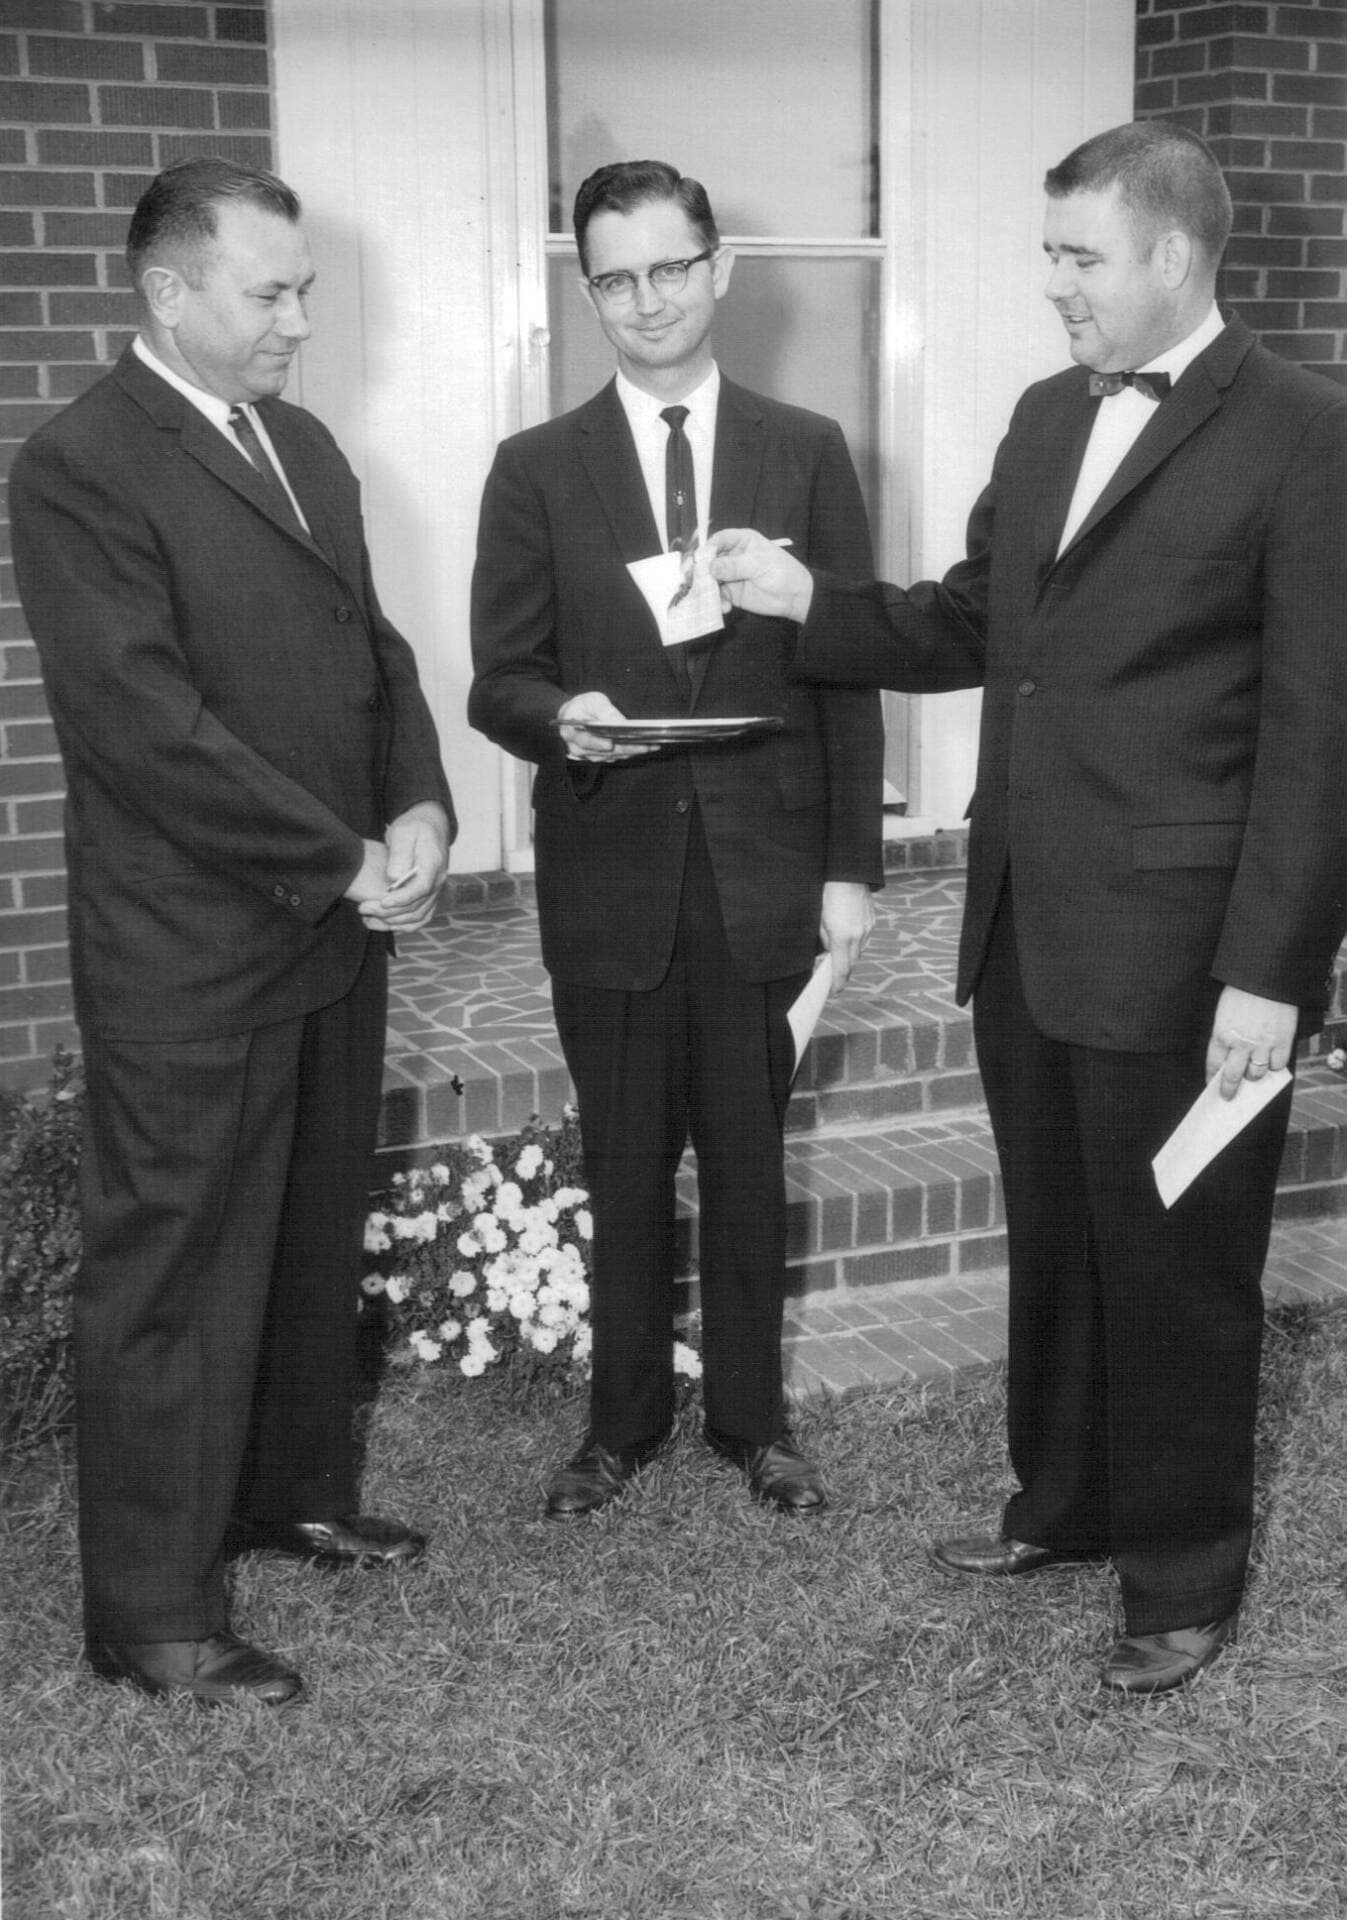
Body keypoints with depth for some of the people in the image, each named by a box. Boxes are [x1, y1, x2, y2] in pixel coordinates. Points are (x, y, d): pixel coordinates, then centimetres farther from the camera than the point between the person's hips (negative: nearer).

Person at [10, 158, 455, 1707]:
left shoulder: (302, 445, 13)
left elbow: (374, 650, 15)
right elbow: (148, 724, -21)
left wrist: (417, 813, -3)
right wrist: (344, 864, -17)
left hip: (333, 935, 8)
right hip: (191, 958, -8)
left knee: (315, 1243, 19)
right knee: (175, 1277, 2)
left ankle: (295, 1491, 38)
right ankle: (150, 1609, 14)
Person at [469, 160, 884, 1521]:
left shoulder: (806, 452, 4)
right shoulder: (537, 469, 3)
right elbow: (500, 680, 2)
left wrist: (852, 868, -1)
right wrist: (560, 718, -22)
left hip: (765, 871, 0)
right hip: (609, 874, 0)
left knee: (748, 1160, 10)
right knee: (625, 1168, 10)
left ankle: (750, 1415, 27)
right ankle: (623, 1418, 27)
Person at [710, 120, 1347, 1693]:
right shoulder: (1047, 416, 11)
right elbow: (968, 628, 17)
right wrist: (807, 603, 1)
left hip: (1176, 953, -7)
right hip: (1024, 929, 7)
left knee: (1176, 1270, 8)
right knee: (1052, 1246, 19)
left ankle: (1183, 1577, 26)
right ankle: (1063, 1503, 39)